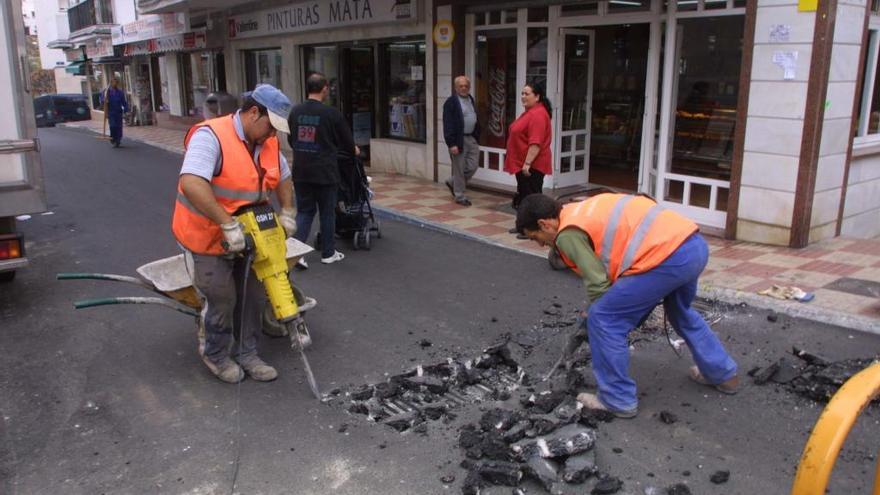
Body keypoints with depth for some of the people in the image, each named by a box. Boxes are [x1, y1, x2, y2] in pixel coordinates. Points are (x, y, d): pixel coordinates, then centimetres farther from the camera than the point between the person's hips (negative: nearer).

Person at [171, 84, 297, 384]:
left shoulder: (267, 143, 1)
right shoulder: (211, 136, -24)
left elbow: (283, 177, 19)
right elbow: (192, 184, -38)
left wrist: (287, 212, 6)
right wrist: (228, 225, -38)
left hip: (247, 238, 7)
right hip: (208, 239, -7)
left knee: (254, 297, 12)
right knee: (222, 301, 5)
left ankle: (246, 353, 30)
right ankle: (216, 355, 30)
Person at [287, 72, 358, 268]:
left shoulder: (296, 111, 2)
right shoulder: (331, 113, -12)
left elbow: (291, 140, 14)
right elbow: (347, 140, -1)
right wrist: (353, 150, 22)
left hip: (301, 172, 4)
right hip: (325, 172, -4)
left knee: (304, 211, 13)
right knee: (327, 213, 9)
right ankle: (328, 253, 19)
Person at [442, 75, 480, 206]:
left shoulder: (471, 99, 13)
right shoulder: (451, 102, -11)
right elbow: (448, 124, -15)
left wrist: (477, 136, 14)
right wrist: (452, 144, -20)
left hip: (471, 138, 7)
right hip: (459, 140, -7)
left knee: (472, 167, 8)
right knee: (459, 169, 2)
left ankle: (452, 182, 30)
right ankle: (459, 196, 14)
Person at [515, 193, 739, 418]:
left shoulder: (568, 233, -5)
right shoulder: (585, 210, 23)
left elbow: (597, 283, -5)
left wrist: (595, 313, 16)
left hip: (669, 256, -10)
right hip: (694, 243, 10)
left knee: (603, 319, 1)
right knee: (681, 312, 35)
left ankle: (618, 400, 11)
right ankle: (723, 374, 50)